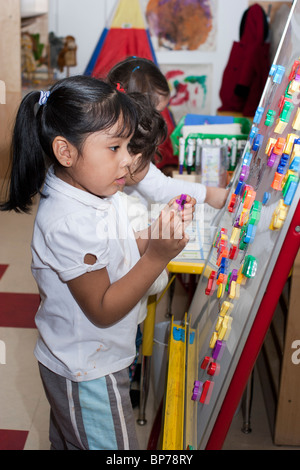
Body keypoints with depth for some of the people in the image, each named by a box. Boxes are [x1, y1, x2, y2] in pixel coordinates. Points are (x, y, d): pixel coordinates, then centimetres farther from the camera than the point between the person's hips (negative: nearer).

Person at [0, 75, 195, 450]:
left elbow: (119, 252, 8)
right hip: (87, 377, -9)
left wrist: (157, 231, -10)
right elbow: (103, 310, -28)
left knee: (67, 441, 29)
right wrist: (159, 257, -35)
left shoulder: (98, 194, -4)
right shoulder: (68, 224, -34)